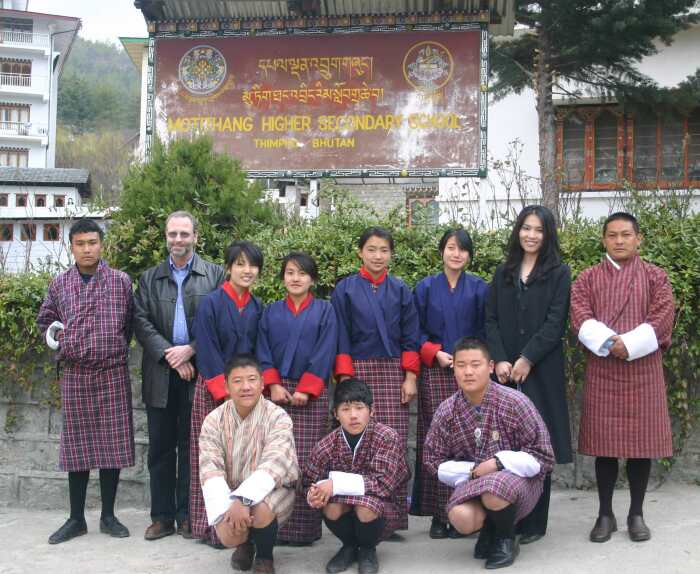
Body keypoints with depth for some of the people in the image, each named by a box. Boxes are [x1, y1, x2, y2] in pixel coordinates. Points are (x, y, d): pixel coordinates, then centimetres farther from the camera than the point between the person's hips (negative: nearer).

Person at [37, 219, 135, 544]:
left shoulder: (121, 282, 2)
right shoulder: (59, 285, 7)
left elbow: (131, 322, 10)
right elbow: (46, 320, 19)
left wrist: (118, 348, 4)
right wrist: (53, 336, 1)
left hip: (113, 375, -1)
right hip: (74, 375, 1)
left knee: (112, 444, 3)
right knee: (77, 445, 7)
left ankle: (108, 516, 16)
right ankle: (76, 518, 16)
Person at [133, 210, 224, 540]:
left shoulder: (215, 275, 5)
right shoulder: (149, 278, 11)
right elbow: (141, 322, 1)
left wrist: (190, 349, -14)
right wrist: (169, 355, -11)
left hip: (199, 373, -2)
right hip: (160, 375, 2)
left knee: (192, 447, 4)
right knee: (160, 448, 7)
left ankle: (188, 515, 12)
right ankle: (162, 516, 15)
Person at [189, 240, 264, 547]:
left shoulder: (257, 307, 8)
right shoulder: (211, 303, -6)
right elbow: (207, 353, -10)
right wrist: (227, 393, -13)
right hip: (214, 390, -4)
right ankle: (213, 525, 6)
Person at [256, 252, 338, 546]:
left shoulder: (324, 311, 7)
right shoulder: (271, 312, 13)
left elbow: (324, 353, -2)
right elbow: (263, 352, 7)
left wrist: (305, 389, -10)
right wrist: (274, 385, -7)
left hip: (311, 394, -2)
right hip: (277, 392, 2)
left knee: (306, 460, -5)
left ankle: (304, 527, 0)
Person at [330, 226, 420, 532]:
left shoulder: (400, 290, 10)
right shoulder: (345, 289, 5)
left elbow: (410, 337, 9)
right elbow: (340, 337, 2)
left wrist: (410, 377, 1)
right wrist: (344, 378, -6)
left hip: (393, 373, 2)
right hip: (358, 371, -1)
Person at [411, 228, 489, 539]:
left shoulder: (479, 288, 9)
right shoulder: (425, 288, 9)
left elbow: (485, 331, 7)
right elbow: (415, 331, 8)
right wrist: (435, 353, -8)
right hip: (434, 373, 0)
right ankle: (437, 514, 0)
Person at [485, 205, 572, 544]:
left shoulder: (559, 273, 3)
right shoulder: (503, 272, 13)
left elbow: (555, 323, -6)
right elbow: (491, 320, 7)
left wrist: (527, 359, -14)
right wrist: (499, 360, -7)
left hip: (541, 371, -3)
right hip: (504, 371, 3)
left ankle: (534, 522, 8)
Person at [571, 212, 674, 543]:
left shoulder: (655, 277, 7)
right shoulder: (588, 278, 8)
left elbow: (662, 320, -5)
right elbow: (580, 318, -5)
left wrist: (629, 345, -17)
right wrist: (609, 343, -19)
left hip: (642, 370, 0)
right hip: (601, 371, 0)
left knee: (641, 441, 3)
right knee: (604, 442, 3)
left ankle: (636, 514, 15)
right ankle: (605, 514, 12)